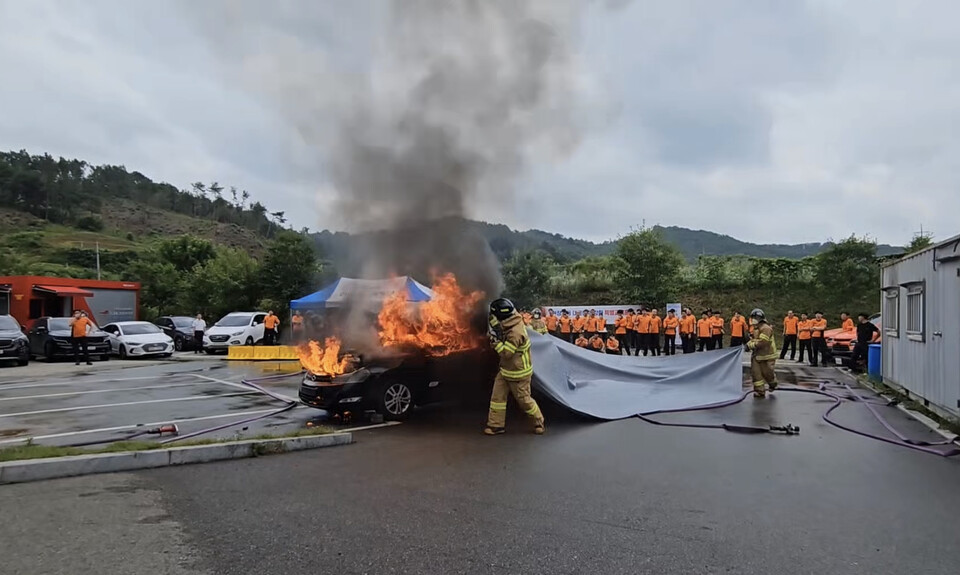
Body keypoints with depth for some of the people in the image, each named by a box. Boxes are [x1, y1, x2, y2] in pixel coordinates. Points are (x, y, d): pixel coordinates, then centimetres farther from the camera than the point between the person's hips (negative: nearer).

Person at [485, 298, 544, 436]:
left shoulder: (515, 332, -31)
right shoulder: (510, 323, -4)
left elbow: (506, 353, -28)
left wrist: (495, 339, -30)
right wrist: (495, 327, -3)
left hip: (518, 373, -9)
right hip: (505, 370, 9)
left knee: (524, 400, 7)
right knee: (497, 396, 7)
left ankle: (539, 422, 28)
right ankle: (496, 424, 16)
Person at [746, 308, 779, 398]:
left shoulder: (765, 328, -19)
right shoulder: (756, 328, 11)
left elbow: (762, 343, -27)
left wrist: (751, 344, -17)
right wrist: (750, 342, 4)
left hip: (767, 356, -8)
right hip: (757, 355, 8)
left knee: (767, 373, 4)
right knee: (755, 372, 0)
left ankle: (773, 384, 36)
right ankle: (760, 391, 5)